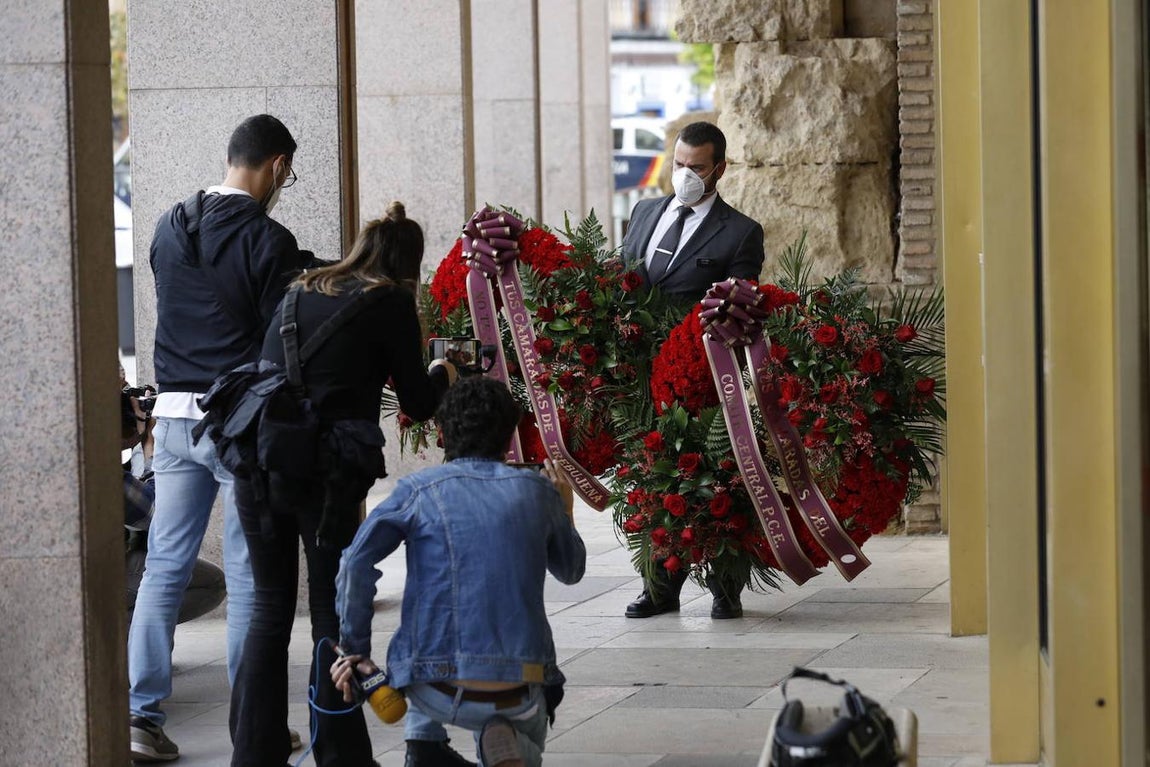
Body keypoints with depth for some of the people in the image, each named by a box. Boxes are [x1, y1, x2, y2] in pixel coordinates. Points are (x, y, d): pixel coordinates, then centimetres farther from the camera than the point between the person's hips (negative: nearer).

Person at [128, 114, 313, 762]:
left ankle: (141, 715, 3)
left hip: (175, 415, 6)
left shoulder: (170, 228, 9)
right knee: (249, 574, 2)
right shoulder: (267, 240, -11)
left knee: (164, 566, 8)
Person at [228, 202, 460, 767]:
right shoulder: (390, 303, 2)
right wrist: (442, 375, 26)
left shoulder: (300, 292, 16)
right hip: (327, 475, -4)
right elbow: (418, 404, 4)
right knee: (333, 615, 6)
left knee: (270, 609, 14)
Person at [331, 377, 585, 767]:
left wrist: (355, 649, -1)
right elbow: (571, 570, 26)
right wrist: (564, 511, 45)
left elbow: (357, 560, -11)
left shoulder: (419, 489, 3)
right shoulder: (537, 490, 9)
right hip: (519, 696, -1)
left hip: (439, 692, 1)